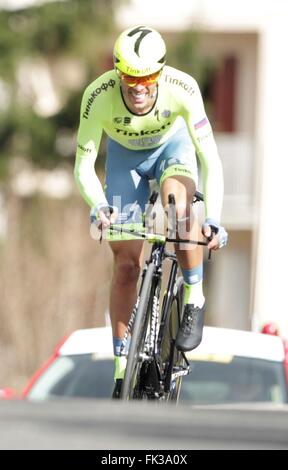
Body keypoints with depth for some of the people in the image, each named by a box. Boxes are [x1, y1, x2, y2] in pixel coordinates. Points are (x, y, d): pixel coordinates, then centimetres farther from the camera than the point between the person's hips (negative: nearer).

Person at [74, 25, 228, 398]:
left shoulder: (181, 89, -36)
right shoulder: (98, 97, -34)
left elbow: (210, 158, -32)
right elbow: (83, 166, -26)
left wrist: (212, 218, -42)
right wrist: (100, 206, -45)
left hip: (173, 145, -1)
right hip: (125, 155, 1)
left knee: (179, 204, -35)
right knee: (126, 262, -5)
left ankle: (194, 300, -13)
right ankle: (122, 367, 6)